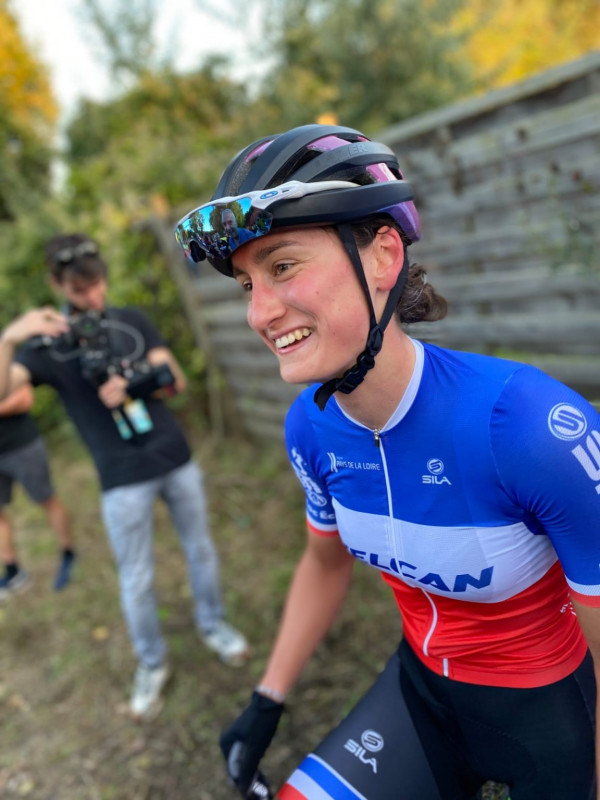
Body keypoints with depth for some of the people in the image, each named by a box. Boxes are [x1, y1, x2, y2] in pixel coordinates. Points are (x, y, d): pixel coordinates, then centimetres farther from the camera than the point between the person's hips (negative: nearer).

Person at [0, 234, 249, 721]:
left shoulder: (134, 321, 3)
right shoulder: (46, 344, -5)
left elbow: (176, 381, -1)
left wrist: (131, 385, -20)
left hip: (177, 460, 3)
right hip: (123, 480, -2)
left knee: (201, 549, 17)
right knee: (136, 580, 7)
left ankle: (213, 625, 39)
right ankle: (152, 665, 28)